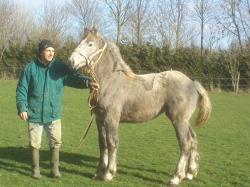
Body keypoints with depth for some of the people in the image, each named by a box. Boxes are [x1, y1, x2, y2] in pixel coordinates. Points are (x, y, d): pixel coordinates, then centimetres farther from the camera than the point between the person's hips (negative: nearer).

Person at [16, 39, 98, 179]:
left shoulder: (60, 67, -2)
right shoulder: (30, 68, -6)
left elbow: (73, 78, -9)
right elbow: (21, 90, -2)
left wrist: (87, 82, -28)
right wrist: (22, 108, -9)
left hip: (53, 114, 1)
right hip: (34, 114, -1)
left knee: (56, 142, 7)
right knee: (35, 144, 10)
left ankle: (55, 169, 22)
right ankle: (35, 169, 26)